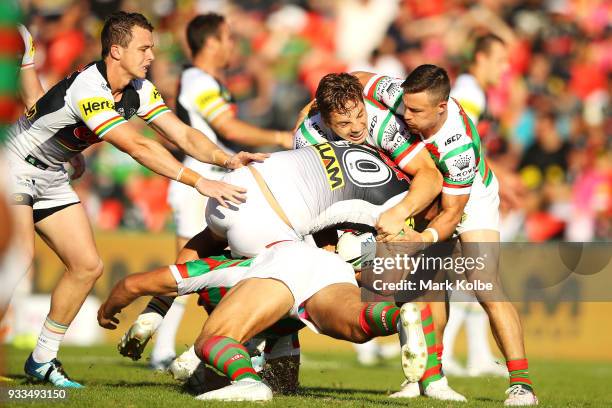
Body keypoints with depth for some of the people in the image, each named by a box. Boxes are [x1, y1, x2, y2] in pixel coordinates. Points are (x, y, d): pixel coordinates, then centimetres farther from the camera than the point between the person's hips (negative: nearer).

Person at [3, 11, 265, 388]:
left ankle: (42, 360, 11)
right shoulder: (88, 89, -32)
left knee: (87, 266, 2)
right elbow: (138, 147, -38)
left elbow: (183, 134, -8)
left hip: (51, 179, 9)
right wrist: (200, 183, -42)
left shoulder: (139, 90, -5)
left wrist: (227, 159, -28)